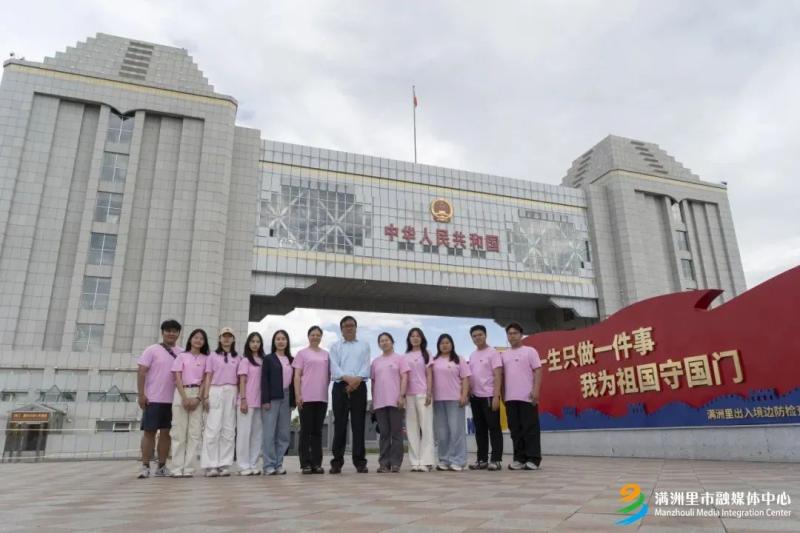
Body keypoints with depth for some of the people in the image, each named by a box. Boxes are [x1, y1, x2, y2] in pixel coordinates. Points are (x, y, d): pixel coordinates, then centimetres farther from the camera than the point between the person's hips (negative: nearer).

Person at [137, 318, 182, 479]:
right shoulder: (152, 350, -1)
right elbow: (141, 372, -5)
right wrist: (141, 394, -12)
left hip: (172, 400, 4)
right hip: (153, 399, -3)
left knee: (166, 433, 7)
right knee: (149, 432, 2)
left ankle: (162, 466, 14)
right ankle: (145, 466, 9)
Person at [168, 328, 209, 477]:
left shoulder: (206, 358, 11)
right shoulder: (181, 356, 8)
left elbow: (205, 380, 4)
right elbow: (177, 378, 0)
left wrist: (198, 398, -9)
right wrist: (184, 398, -12)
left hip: (198, 395, 1)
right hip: (181, 394, -1)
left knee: (195, 432, -3)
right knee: (179, 431, -3)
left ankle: (189, 468, -1)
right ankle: (177, 468, 0)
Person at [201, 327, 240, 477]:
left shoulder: (237, 358, 13)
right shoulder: (213, 356, 8)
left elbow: (239, 379, 13)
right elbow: (208, 377, 5)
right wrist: (206, 396, -5)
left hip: (231, 393, 2)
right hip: (215, 391, -2)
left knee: (229, 430, 1)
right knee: (213, 428, -8)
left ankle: (225, 464, 4)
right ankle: (211, 465, -6)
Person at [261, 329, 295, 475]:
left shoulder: (291, 360, 14)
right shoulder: (269, 359, 5)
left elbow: (294, 380, 13)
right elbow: (264, 380, -2)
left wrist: (293, 400, 7)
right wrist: (265, 400, -11)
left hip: (287, 398, 4)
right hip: (272, 398, -4)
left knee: (283, 434, 4)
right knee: (270, 433, -5)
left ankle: (279, 464, 12)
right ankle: (269, 465, 0)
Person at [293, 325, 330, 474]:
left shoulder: (326, 354, 14)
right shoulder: (302, 353, 3)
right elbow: (297, 376, -2)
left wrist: (325, 389, 6)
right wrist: (298, 395, -10)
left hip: (322, 397, 4)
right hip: (306, 397, -4)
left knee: (318, 431, 8)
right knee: (306, 431, 0)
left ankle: (317, 463, 13)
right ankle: (305, 464, 7)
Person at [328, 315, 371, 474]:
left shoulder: (364, 345, 15)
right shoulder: (335, 346, 13)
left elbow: (366, 366, 2)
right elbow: (334, 367, -1)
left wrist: (357, 379, -16)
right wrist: (348, 378, -17)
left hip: (359, 387, 0)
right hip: (340, 386, 0)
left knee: (358, 424, -1)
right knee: (340, 424, -1)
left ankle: (360, 461, 4)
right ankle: (337, 461, 4)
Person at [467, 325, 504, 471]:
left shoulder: (492, 352, -6)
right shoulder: (472, 355, 15)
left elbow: (498, 376, -12)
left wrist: (496, 396, -19)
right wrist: (468, 394, 8)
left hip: (489, 396, -7)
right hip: (475, 397, 7)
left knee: (494, 428, -2)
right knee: (480, 429, 11)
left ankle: (496, 460, 2)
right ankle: (482, 460, 18)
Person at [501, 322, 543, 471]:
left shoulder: (530, 351, 1)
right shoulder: (504, 355, 14)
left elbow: (538, 371, -5)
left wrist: (536, 390, -15)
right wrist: (502, 394, 11)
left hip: (527, 397, -5)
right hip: (510, 398, 5)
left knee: (530, 428, -3)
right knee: (515, 429, 7)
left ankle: (533, 459, 2)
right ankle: (519, 458, 14)